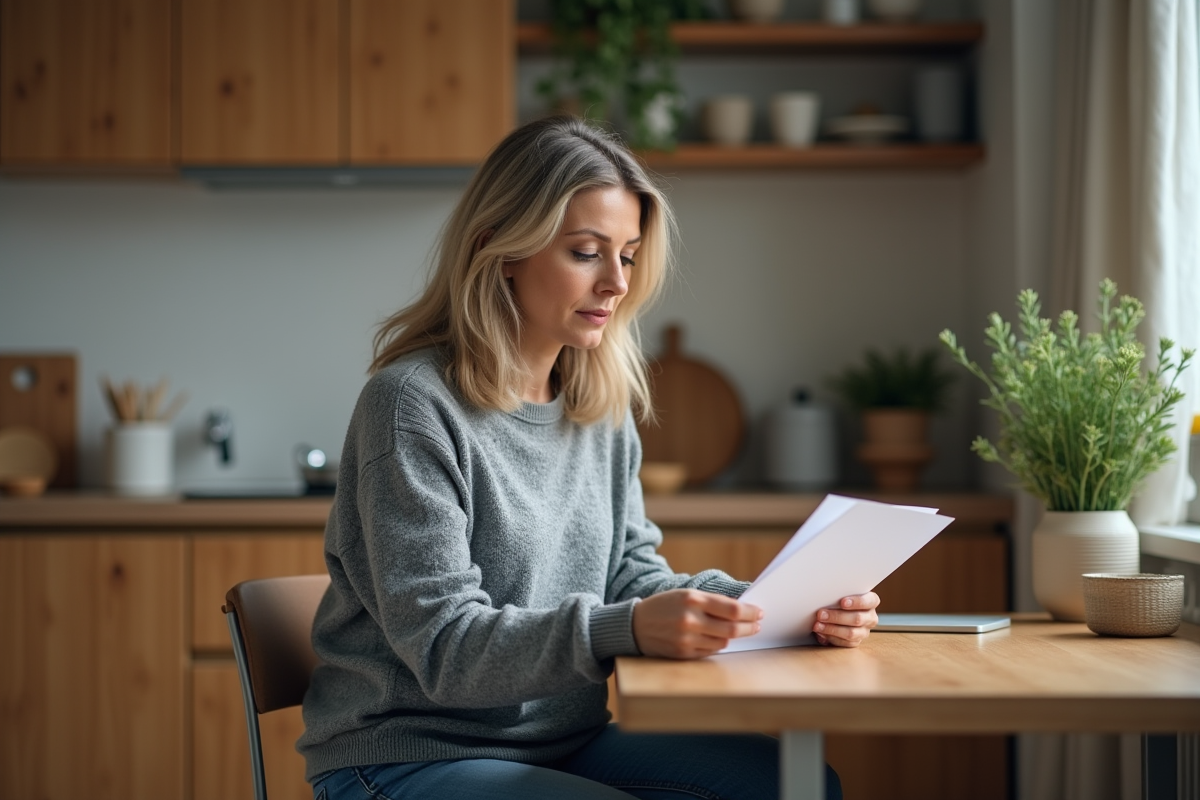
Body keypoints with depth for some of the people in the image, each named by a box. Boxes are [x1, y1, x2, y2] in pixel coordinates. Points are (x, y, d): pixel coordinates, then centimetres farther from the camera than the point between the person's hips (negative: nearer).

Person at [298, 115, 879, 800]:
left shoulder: (603, 406, 8)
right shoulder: (412, 403, -16)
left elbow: (631, 572, 8)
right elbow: (444, 647, -21)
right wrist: (624, 629, -35)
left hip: (567, 743, 7)